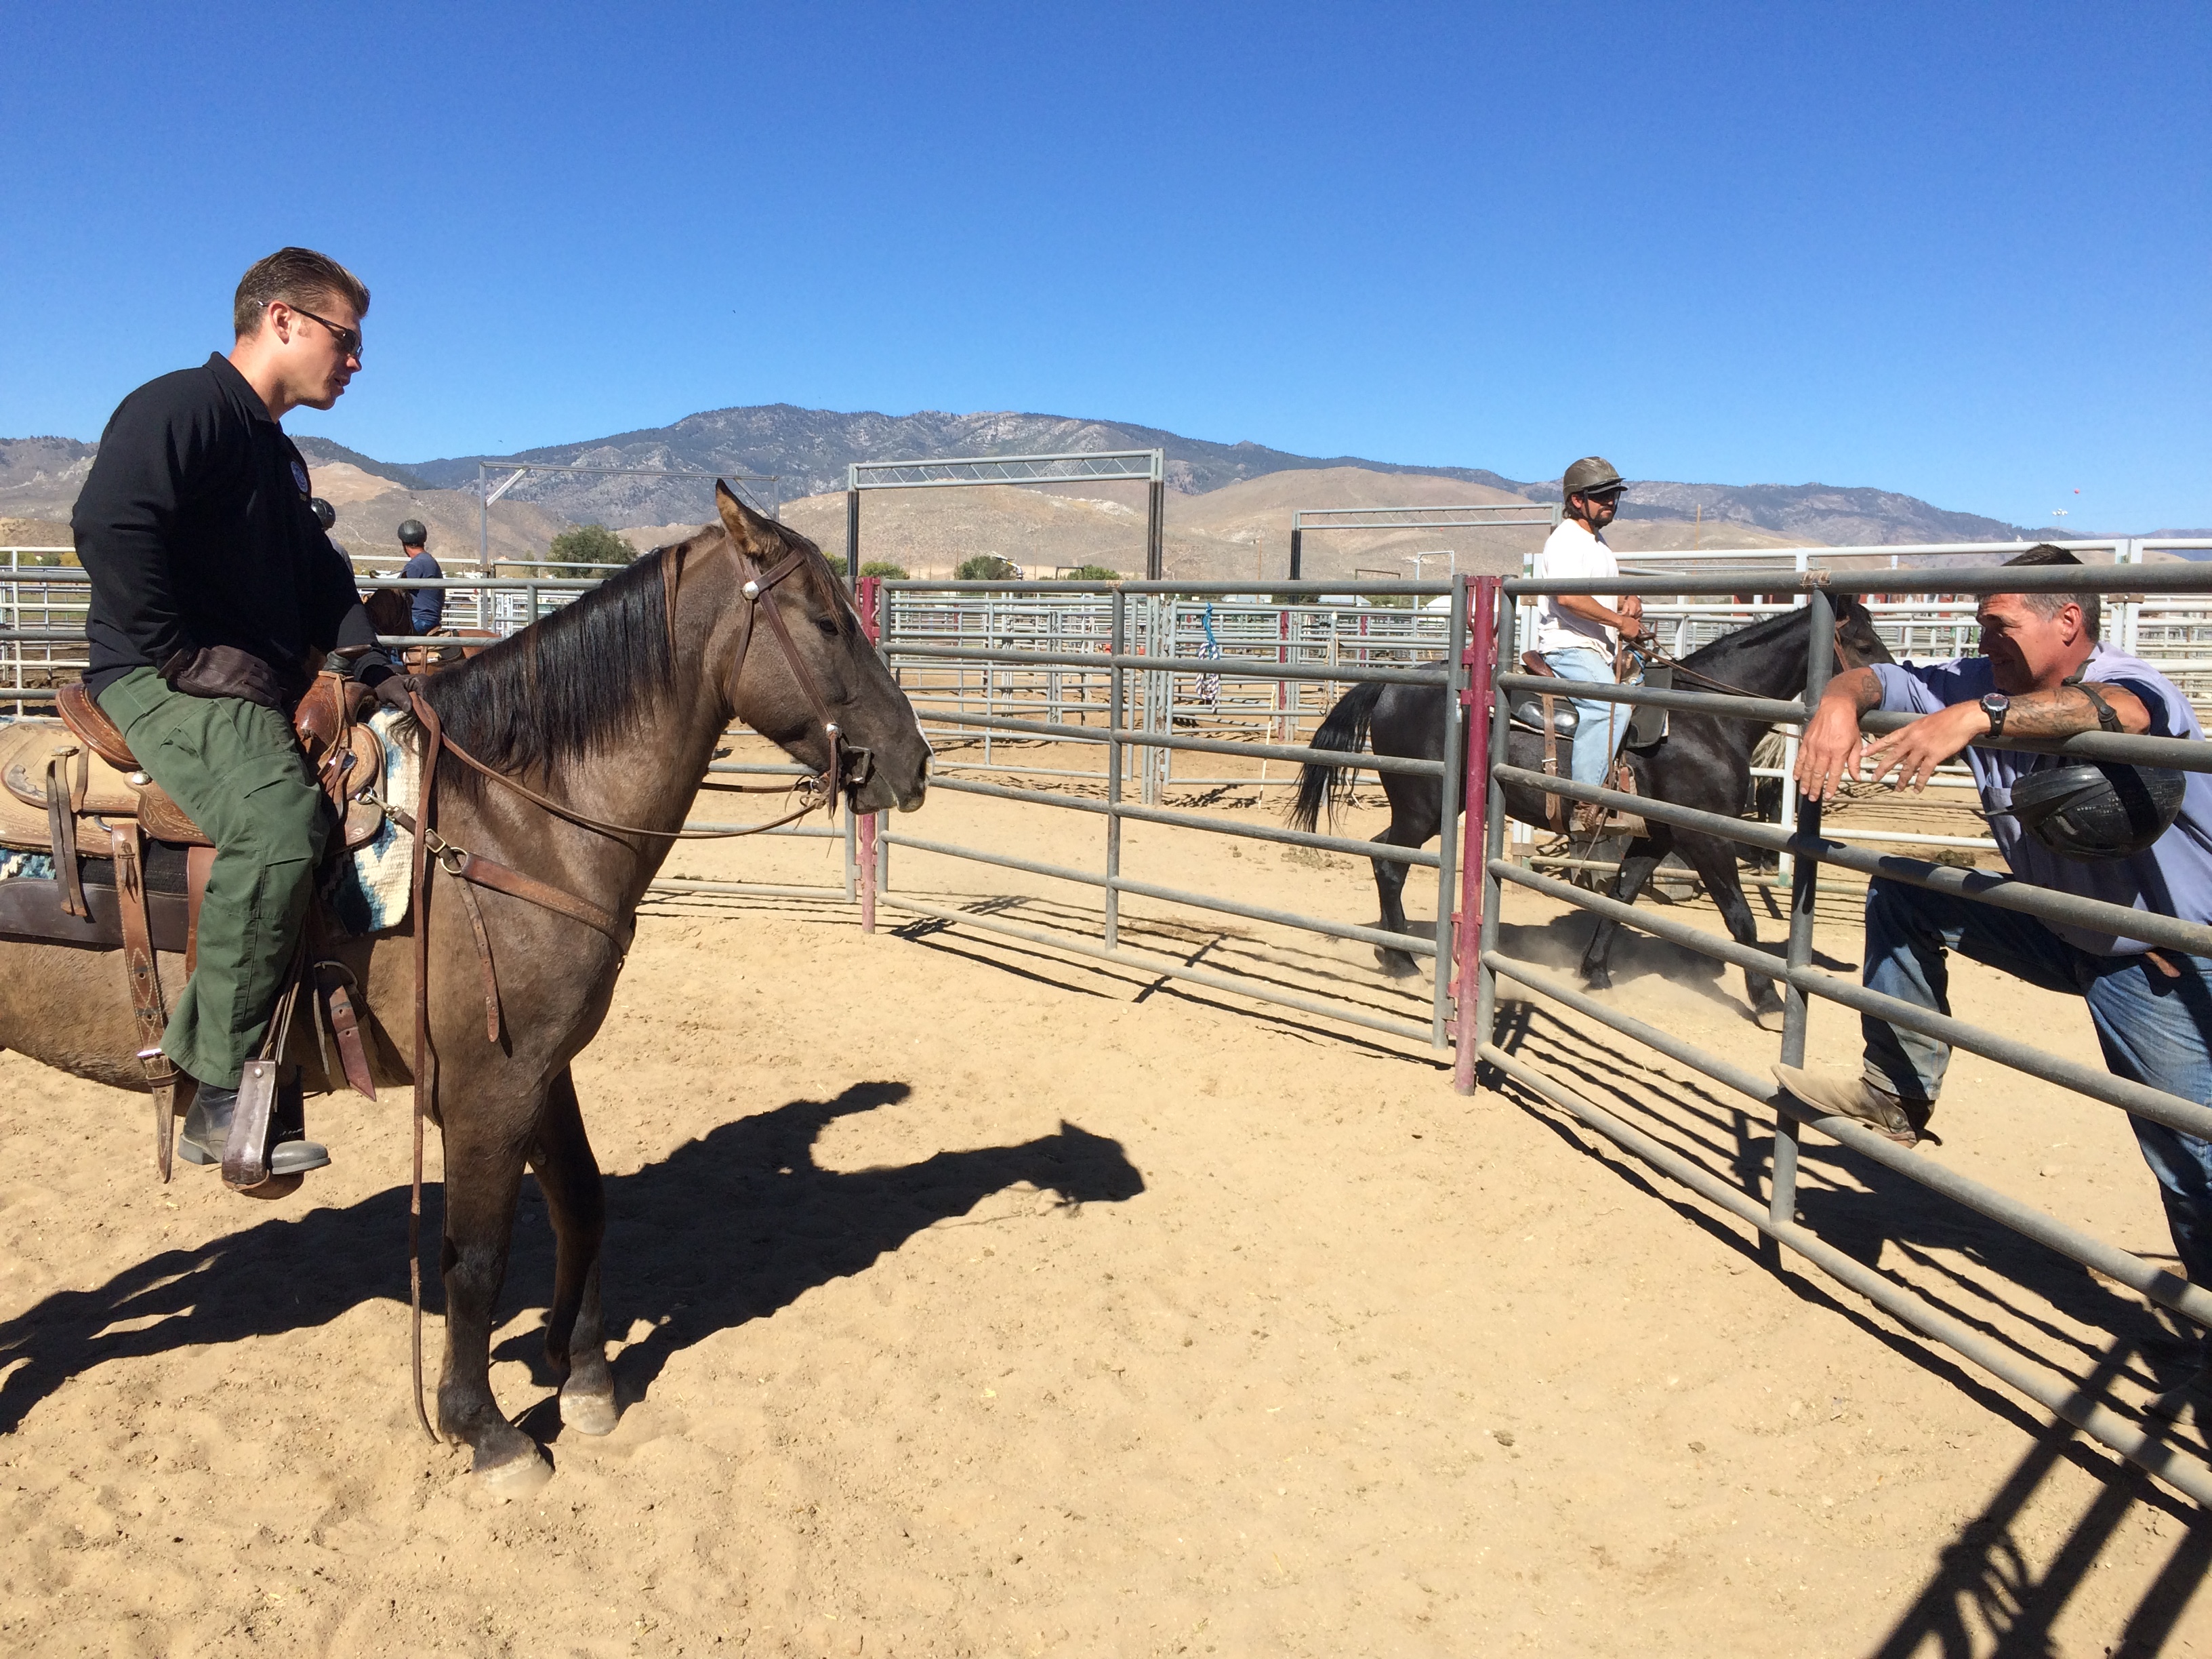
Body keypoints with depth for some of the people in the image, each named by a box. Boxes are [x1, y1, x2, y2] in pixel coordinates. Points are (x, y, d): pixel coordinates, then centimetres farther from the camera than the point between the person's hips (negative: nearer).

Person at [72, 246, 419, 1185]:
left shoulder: (279, 461, 25)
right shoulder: (182, 407, -7)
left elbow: (322, 585, 28)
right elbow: (109, 526, -23)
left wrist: (375, 672, 11)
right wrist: (184, 654, -19)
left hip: (265, 686, 11)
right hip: (157, 682, -10)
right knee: (281, 819, -35)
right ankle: (221, 1097, -25)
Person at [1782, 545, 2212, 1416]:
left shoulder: (2137, 689, -26)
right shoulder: (1985, 684, -7)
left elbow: (2111, 710, -50)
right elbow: (1874, 676, -9)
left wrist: (1977, 718, -64)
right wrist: (1839, 702, -33)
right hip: (2058, 929, 6)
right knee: (1900, 895, -5)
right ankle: (1899, 1094, 3)